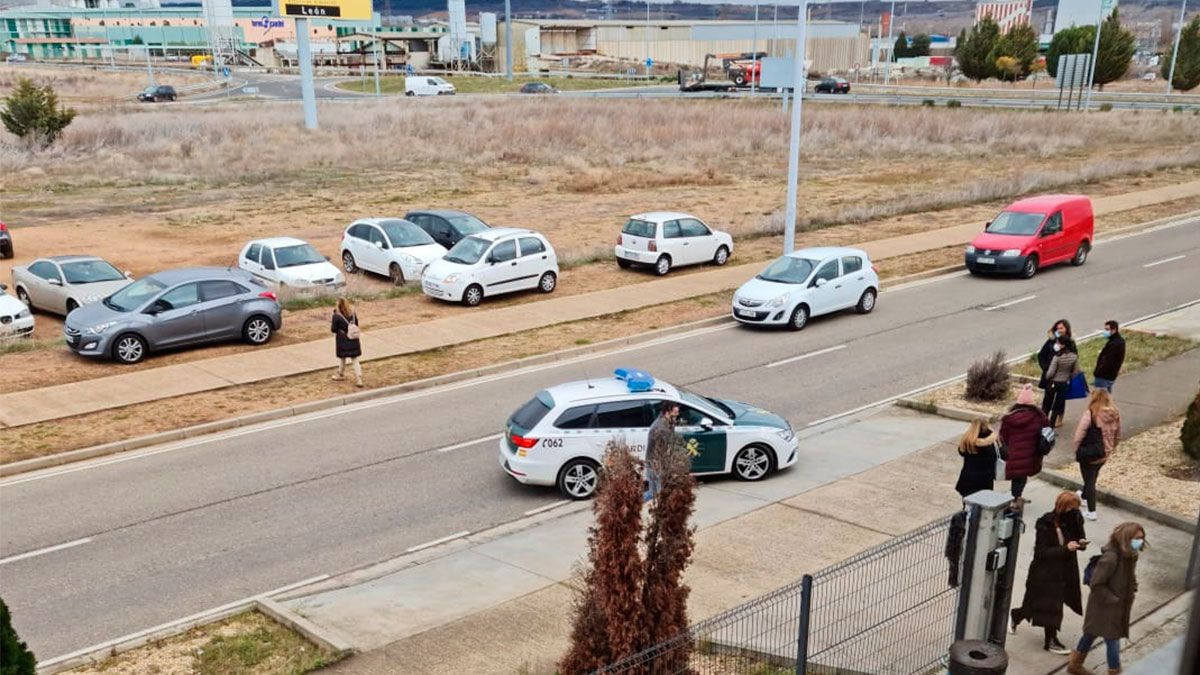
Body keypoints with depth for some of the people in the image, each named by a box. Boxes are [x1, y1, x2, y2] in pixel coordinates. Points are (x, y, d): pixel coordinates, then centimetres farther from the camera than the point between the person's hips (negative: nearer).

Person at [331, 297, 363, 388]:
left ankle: (341, 374, 39)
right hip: (354, 341, 3)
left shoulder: (337, 316, -18)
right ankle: (358, 378, 0)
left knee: (342, 358, 20)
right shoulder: (353, 313, -5)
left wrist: (331, 324, 7)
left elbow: (333, 329, -11)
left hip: (342, 341, -3)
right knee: (355, 359, 9)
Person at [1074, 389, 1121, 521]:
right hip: (1104, 453, 6)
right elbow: (1117, 436, 8)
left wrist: (1076, 449, -4)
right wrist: (1110, 448, 21)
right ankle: (1084, 494, 52)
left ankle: (1091, 512, 7)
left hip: (1088, 452, -6)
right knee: (1093, 477, 28)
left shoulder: (1090, 413, -21)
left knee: (1089, 480, 5)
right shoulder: (1114, 415, -1)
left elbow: (1080, 434, -18)